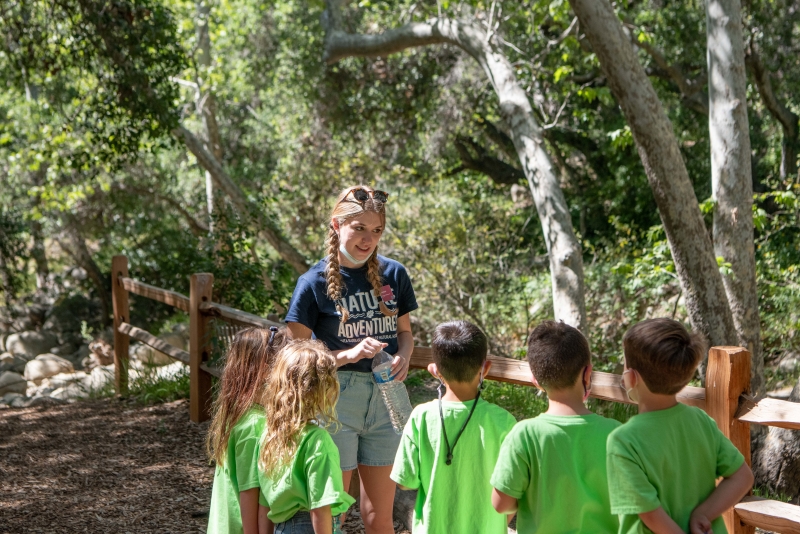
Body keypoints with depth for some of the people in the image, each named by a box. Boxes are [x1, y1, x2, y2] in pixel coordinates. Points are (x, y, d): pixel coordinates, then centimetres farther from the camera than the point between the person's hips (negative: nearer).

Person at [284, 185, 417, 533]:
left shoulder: (393, 274, 2)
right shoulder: (314, 282, -8)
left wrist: (404, 356, -7)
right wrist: (350, 354, -21)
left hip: (387, 398, 3)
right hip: (336, 399, -3)